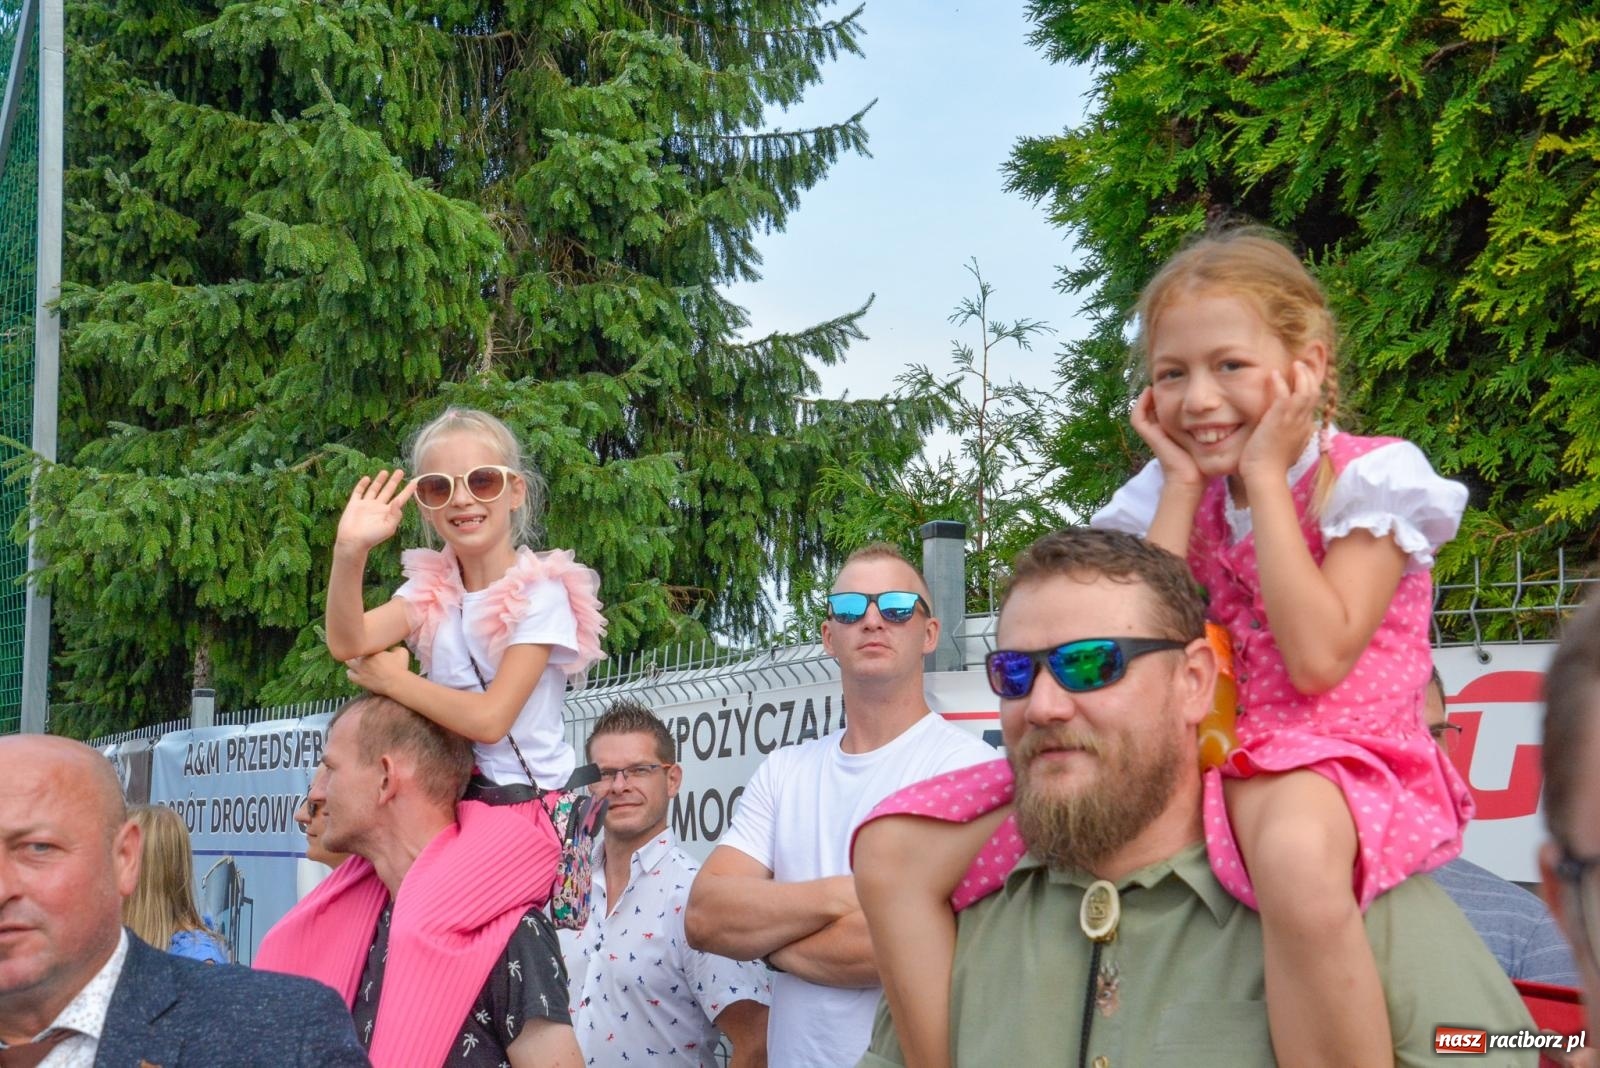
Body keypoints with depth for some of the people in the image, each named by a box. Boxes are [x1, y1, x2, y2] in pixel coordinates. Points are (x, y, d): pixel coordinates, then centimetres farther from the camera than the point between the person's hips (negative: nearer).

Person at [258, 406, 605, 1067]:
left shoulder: (542, 593, -8)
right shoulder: (432, 589, 7)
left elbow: (489, 718, -17)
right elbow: (349, 642, -11)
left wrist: (391, 678, -7)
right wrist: (350, 552, -26)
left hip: (522, 810, -6)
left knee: (427, 920, -32)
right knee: (315, 931, -3)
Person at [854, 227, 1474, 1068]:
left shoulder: (1370, 478, -5)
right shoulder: (1178, 492, 10)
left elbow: (1318, 659, -19)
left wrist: (1264, 474, -13)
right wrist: (1181, 484, -2)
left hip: (1331, 755, -6)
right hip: (1194, 753, 6)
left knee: (1295, 854, -47)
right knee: (898, 850, -6)